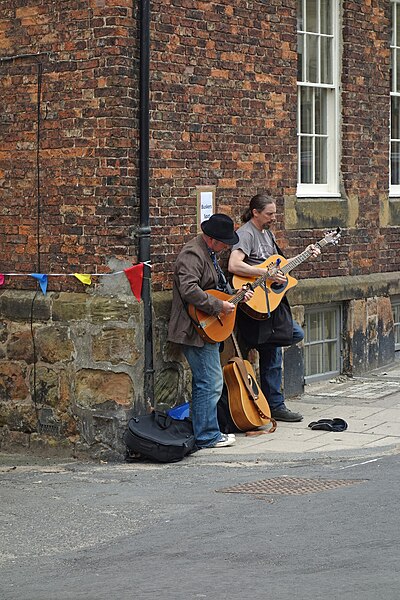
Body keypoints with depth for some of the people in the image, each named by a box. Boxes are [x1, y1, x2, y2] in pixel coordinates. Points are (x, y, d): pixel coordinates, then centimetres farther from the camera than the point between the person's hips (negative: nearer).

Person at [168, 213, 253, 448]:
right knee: (211, 383, -8)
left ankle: (207, 432, 22)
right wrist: (219, 306, -24)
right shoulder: (192, 254, -17)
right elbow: (189, 290, -29)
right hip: (197, 330, -11)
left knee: (205, 383, 15)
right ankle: (207, 436, -2)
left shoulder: (209, 253, 17)